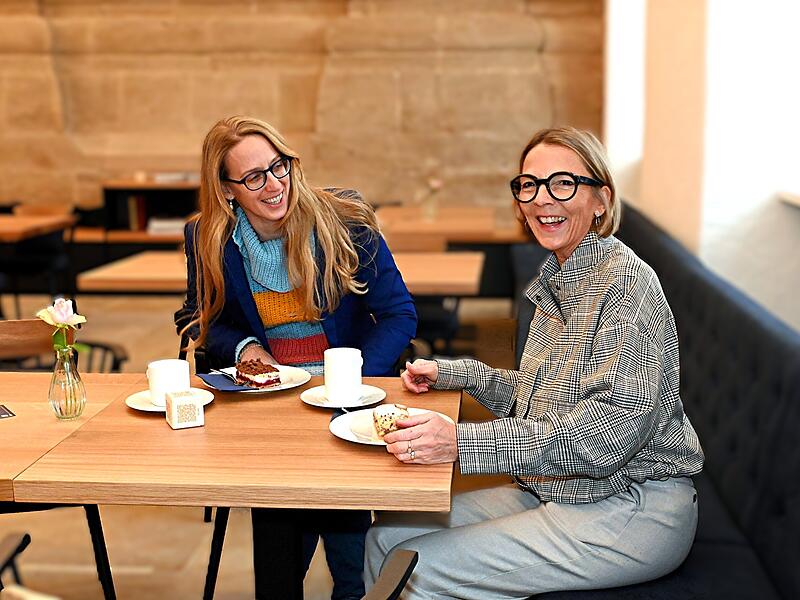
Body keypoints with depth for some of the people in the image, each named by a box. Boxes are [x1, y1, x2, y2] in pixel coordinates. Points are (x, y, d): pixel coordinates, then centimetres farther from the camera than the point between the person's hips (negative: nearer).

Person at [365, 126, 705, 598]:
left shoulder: (626, 281, -17)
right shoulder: (559, 281, 11)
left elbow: (613, 428, -27)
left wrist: (463, 443, -32)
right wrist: (453, 374, 6)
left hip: (633, 510, -8)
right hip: (558, 494, 8)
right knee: (386, 536, 4)